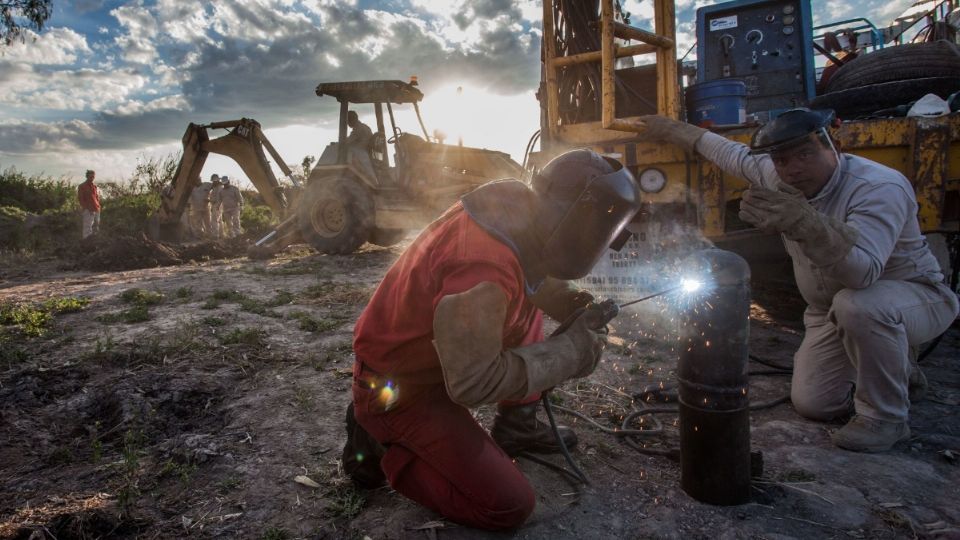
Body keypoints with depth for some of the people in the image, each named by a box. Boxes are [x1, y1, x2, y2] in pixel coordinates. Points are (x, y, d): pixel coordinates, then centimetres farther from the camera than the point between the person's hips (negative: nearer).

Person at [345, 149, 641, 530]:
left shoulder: (513, 205, -8)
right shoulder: (485, 268, -34)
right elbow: (472, 383, -30)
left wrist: (565, 302, -4)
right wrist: (571, 352, -21)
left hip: (436, 361, 9)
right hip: (397, 392, -8)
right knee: (509, 506, -7)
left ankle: (516, 426, 18)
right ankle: (381, 447, 4)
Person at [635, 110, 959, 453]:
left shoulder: (880, 189, -31)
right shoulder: (775, 175, -11)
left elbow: (862, 272, -47)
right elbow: (733, 154, 10)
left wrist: (806, 225, -60)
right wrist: (672, 130, 16)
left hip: (916, 296, -6)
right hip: (832, 311, 6)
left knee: (858, 305, -41)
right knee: (811, 404, -4)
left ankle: (886, 418, -16)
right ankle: (896, 374, 26)